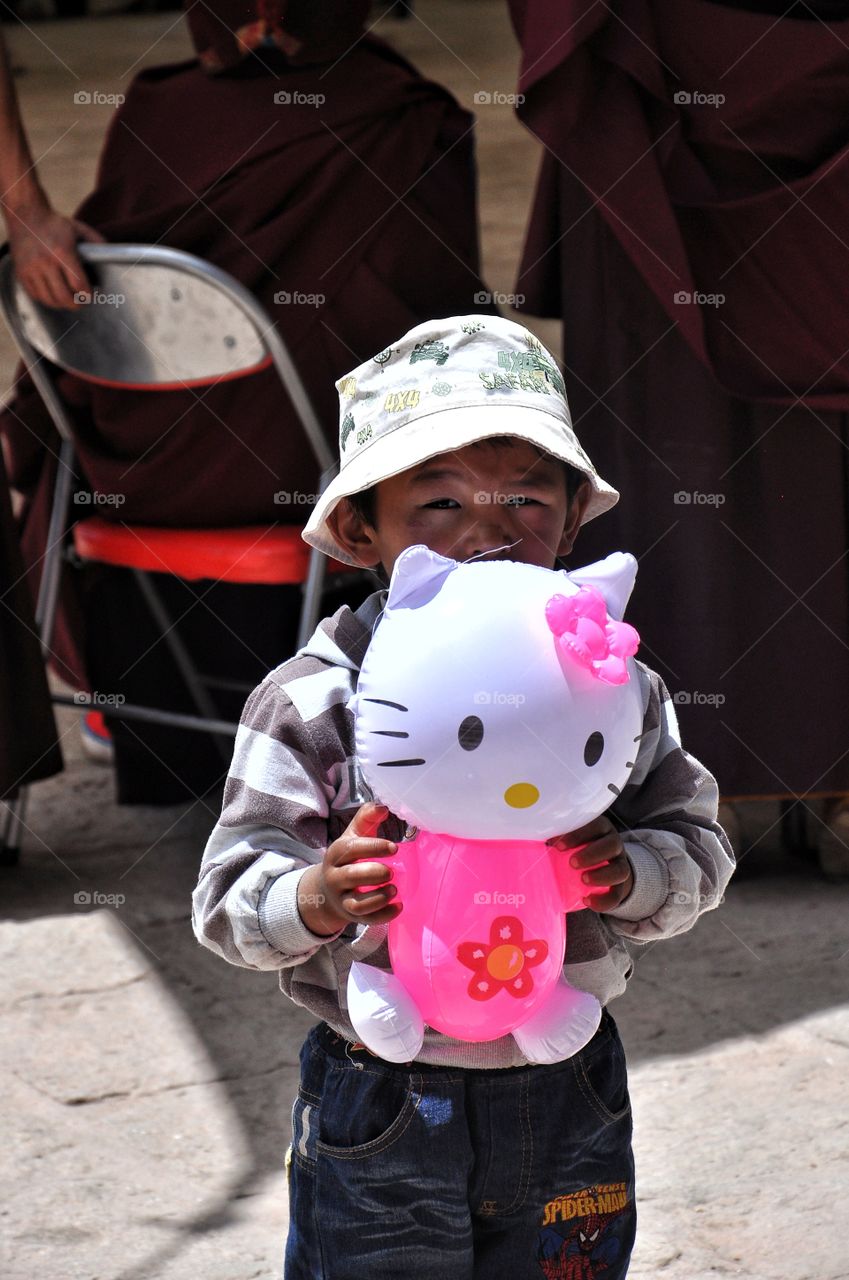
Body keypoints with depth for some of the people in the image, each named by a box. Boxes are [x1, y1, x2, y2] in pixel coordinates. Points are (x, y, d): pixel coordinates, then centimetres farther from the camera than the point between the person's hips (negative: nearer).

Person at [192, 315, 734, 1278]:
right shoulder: (312, 704, -13)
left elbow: (696, 852, 1)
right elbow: (229, 899, -12)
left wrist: (631, 874, -20)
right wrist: (312, 900, -34)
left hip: (569, 1097, 3)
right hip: (380, 1114, -3)